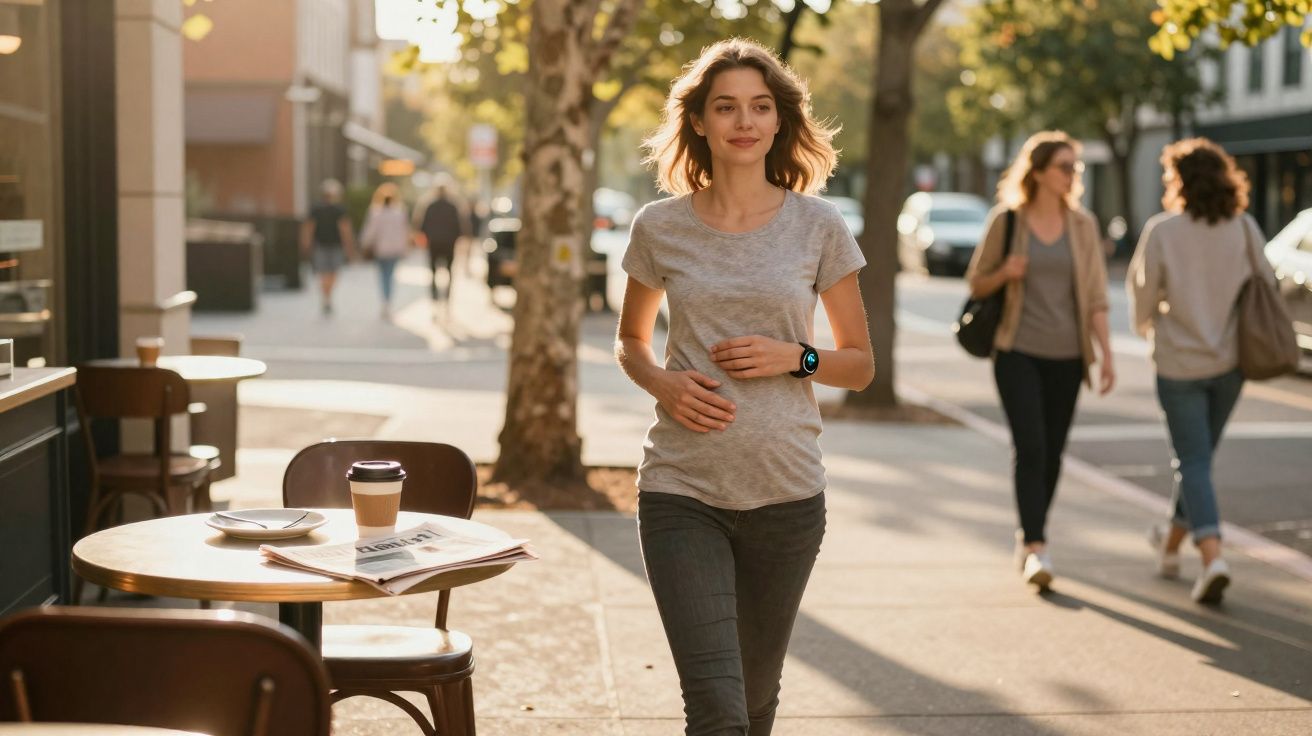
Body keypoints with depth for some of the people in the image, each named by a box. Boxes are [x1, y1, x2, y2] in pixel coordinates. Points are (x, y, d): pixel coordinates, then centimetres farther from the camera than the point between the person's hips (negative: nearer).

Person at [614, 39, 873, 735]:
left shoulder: (818, 226, 0)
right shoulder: (660, 227, 1)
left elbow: (860, 364, 7)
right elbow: (630, 340, 15)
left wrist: (795, 358, -13)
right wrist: (662, 384, -7)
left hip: (786, 493, 1)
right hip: (682, 492, -1)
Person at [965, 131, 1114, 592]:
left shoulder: (1083, 225, 5)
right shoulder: (1006, 221, -1)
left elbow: (1095, 295, 4)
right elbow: (977, 285, 6)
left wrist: (1106, 354, -3)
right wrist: (1004, 274, -15)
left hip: (1066, 355, 3)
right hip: (1018, 352, -3)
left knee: (1052, 452, 8)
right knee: (1030, 446, -14)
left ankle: (1029, 533, 27)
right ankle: (1035, 548, -16)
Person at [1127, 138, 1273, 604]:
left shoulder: (1160, 231, -10)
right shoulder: (1244, 228, -2)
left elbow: (1142, 296, -4)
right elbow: (1267, 287, 1)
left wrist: (1148, 325, 18)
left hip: (1181, 362, -3)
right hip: (1231, 360, 4)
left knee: (1193, 463, 1)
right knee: (1199, 456, 19)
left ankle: (1212, 556, -16)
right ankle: (1171, 546, 34)